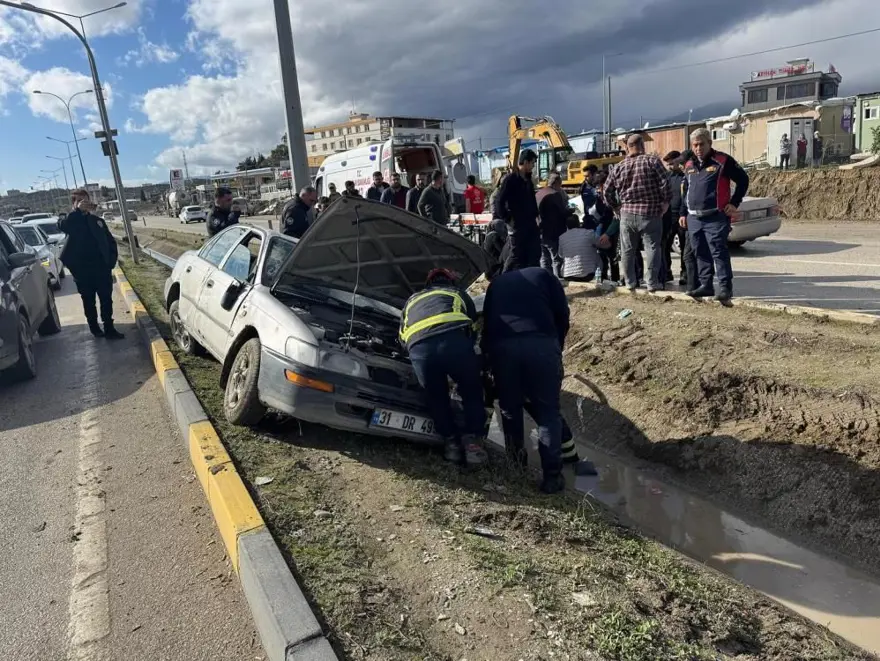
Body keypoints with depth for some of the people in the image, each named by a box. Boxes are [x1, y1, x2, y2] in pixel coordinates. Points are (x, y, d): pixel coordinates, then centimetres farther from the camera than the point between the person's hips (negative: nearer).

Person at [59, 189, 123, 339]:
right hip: (82, 270, -2)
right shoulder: (71, 220, 4)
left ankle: (109, 329, 8)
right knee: (88, 301, 8)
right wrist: (78, 211, -26)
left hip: (102, 268, 2)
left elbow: (110, 241, 12)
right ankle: (95, 328, 18)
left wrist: (111, 260, -1)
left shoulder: (97, 220, 12)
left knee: (106, 300, 3)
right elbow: (62, 226, -21)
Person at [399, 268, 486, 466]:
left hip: (419, 347, 2)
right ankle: (471, 440, 9)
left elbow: (402, 337, 42)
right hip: (454, 340, -1)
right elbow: (473, 327, 37)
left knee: (437, 397, 23)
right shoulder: (459, 294, 38)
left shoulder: (412, 300, 42)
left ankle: (451, 441, 16)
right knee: (472, 391, 19)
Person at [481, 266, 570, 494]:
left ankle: (516, 465, 27)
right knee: (548, 411, 7)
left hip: (501, 345, 2)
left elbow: (486, 322, 30)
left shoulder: (496, 283, 34)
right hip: (541, 342, -1)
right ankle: (552, 475, 3)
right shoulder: (544, 275, 26)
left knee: (510, 409, 20)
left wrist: (486, 352, 37)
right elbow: (562, 316, 15)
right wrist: (556, 347, 24)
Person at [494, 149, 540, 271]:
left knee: (535, 253, 8)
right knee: (517, 256, -3)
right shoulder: (510, 179, -11)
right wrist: (508, 219, -13)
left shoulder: (528, 180, 13)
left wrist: (536, 215, 10)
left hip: (530, 223, 8)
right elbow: (499, 201, -15)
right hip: (517, 224, -8)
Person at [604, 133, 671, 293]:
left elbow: (607, 191, 10)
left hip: (627, 213, 3)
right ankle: (652, 283, 1)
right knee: (652, 248, 3)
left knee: (628, 250, 11)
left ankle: (630, 282, 16)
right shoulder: (652, 161, -4)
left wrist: (617, 206, 19)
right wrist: (666, 202, 0)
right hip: (650, 213, -3)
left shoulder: (618, 167, 6)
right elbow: (665, 183, -11)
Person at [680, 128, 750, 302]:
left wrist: (734, 203, -6)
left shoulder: (723, 161, -4)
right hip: (694, 218, 6)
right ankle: (705, 285, 20)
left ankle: (725, 287, -5)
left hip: (715, 217, -6)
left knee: (719, 253, -9)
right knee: (701, 254, 11)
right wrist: (683, 213, 18)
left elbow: (743, 180, -1)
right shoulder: (689, 165, 14)